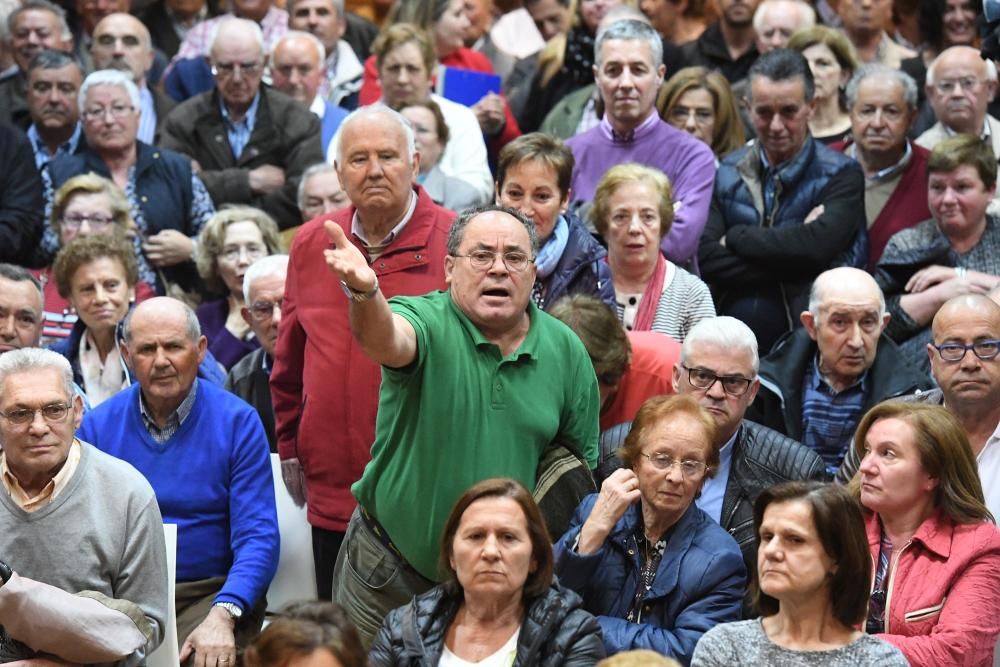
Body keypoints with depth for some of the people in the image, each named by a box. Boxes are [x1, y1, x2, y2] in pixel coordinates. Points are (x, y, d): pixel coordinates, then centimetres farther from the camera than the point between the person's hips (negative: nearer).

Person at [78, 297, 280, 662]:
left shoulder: (238, 422, -2)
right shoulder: (97, 425, 5)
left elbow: (257, 537, -8)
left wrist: (221, 616, -24)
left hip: (209, 592, -2)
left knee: (206, 659, -31)